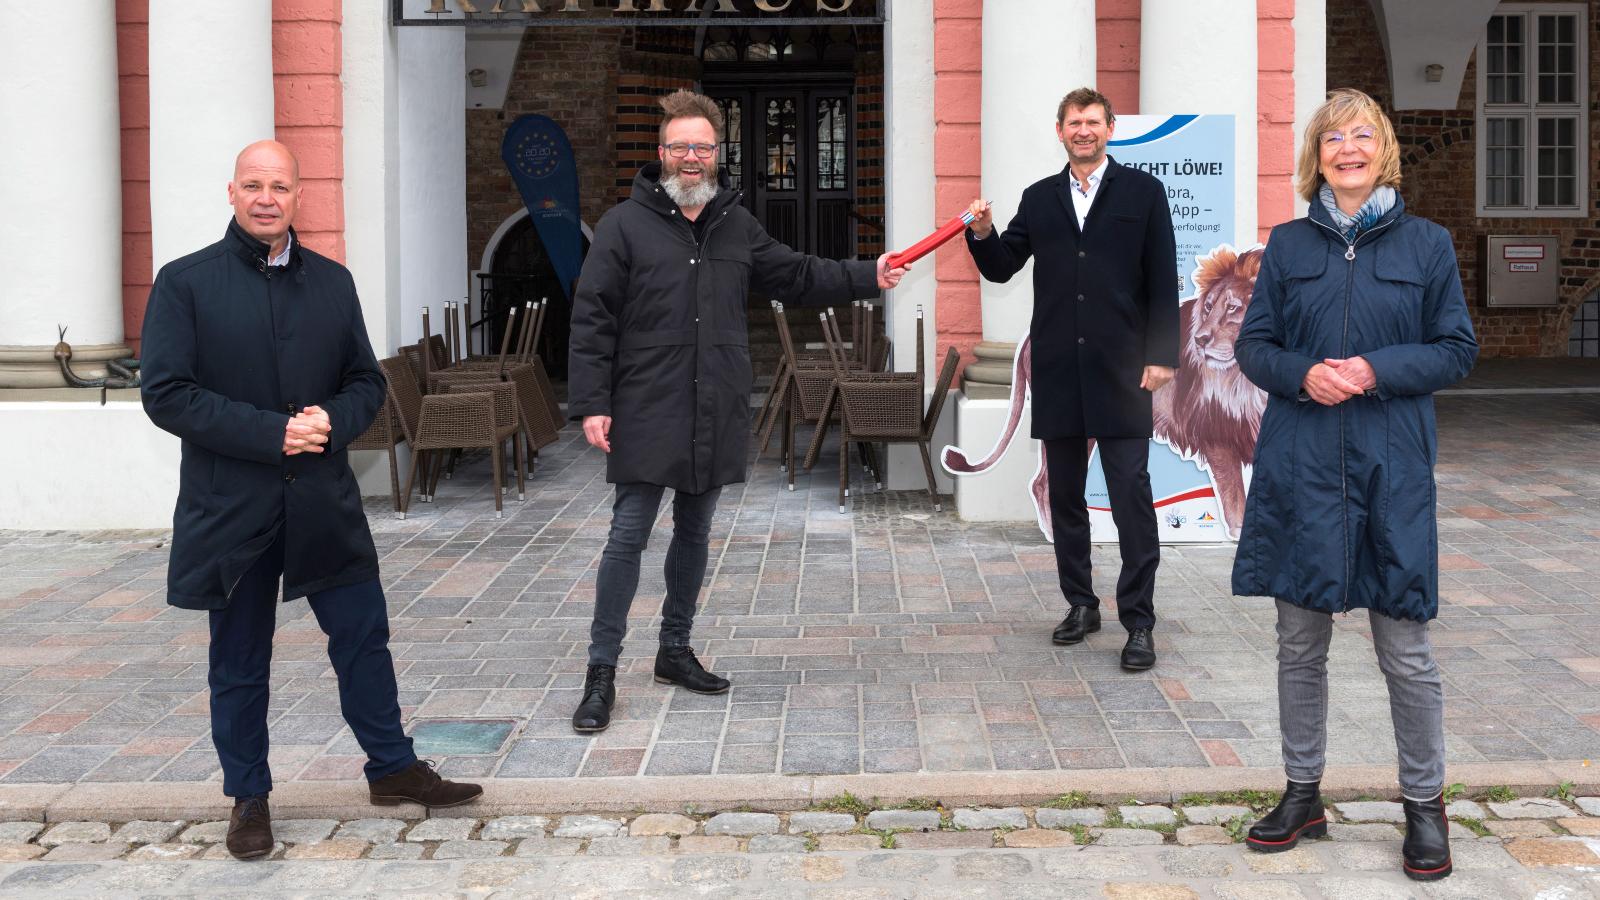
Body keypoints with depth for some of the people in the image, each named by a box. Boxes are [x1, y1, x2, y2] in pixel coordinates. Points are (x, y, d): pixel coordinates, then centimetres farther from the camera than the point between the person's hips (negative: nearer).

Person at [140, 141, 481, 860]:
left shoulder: (332, 281, 8)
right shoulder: (185, 282, -4)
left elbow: (367, 381, 12)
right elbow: (166, 394, -11)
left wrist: (333, 420, -11)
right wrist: (271, 434, -18)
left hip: (322, 501, 3)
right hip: (230, 506, -3)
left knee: (363, 636, 9)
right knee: (239, 664, 9)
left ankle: (391, 767, 26)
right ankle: (248, 795, 25)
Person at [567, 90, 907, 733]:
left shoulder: (736, 224, 11)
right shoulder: (625, 224, -5)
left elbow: (795, 275, 20)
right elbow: (592, 319, -7)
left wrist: (867, 277, 11)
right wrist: (591, 403, -13)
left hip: (716, 413, 5)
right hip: (647, 414, -5)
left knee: (695, 531, 14)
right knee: (628, 537, -5)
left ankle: (676, 650, 29)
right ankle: (601, 673, 3)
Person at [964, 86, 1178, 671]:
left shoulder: (1142, 191, 4)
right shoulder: (1039, 199, 13)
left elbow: (1163, 280, 1)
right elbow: (1001, 268, 12)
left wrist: (1162, 355, -6)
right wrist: (983, 234, -8)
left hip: (1120, 368, -4)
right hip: (1057, 370, 4)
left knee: (1132, 495, -7)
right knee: (1064, 495, 10)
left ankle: (1139, 622, -3)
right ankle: (1080, 604, 22)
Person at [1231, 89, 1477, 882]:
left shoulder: (1426, 244, 3)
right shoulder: (1289, 245, 7)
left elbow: (1457, 351, 2)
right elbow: (1252, 345, 7)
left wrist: (1377, 370, -14)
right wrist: (1303, 374, -13)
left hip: (1392, 468, -2)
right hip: (1300, 466, 2)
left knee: (1405, 650, 2)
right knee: (1300, 642, 10)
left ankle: (1424, 803, 20)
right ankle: (1303, 793, 25)